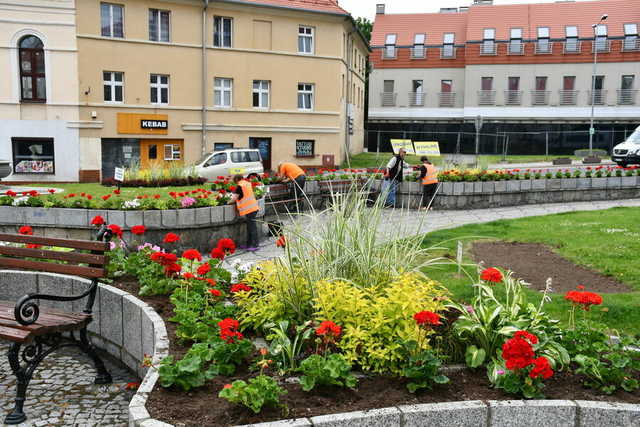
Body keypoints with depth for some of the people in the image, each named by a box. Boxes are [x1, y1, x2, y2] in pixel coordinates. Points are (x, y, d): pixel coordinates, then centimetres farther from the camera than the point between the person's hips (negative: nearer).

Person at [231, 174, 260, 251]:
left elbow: (235, 197, -9)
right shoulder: (248, 184, 13)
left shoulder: (239, 186, -10)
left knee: (252, 227, -7)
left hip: (248, 209, -8)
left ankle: (255, 245, -6)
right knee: (250, 227, 14)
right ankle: (249, 244, 22)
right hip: (254, 207, 8)